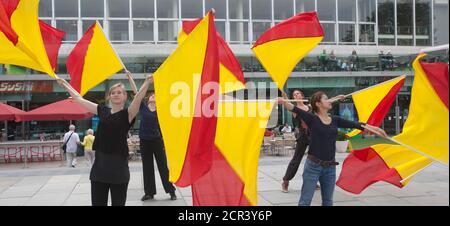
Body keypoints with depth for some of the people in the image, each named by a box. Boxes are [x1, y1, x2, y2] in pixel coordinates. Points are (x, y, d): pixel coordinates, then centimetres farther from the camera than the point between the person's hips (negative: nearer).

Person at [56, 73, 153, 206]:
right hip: (100, 162, 5)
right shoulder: (102, 111, 9)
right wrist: (65, 85, 26)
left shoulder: (127, 113, -4)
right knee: (97, 203, 10)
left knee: (118, 203, 5)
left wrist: (147, 82, -38)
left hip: (118, 164, -4)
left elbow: (138, 97, -22)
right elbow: (79, 99, 19)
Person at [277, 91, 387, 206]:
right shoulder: (312, 118, -6)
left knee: (328, 201, 16)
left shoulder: (335, 120, 9)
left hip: (330, 167, 6)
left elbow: (356, 124, 10)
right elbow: (295, 109, -21)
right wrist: (284, 101, -40)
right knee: (305, 201, -4)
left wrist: (375, 129, 8)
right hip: (313, 166, -5)